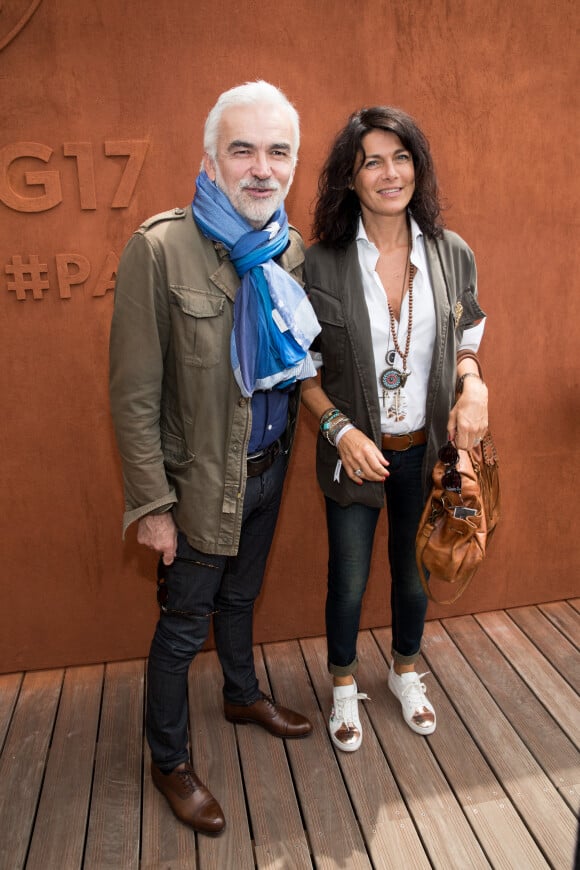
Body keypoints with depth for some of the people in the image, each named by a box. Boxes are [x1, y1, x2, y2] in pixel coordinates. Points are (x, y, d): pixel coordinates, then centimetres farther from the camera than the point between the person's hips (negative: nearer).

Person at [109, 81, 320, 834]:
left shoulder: (292, 250, -1)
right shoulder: (159, 248, -19)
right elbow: (133, 397, -17)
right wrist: (153, 505, -16)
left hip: (268, 470, 5)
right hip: (202, 484, -5)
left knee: (240, 597, 27)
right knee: (183, 626, 12)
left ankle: (244, 695, 54)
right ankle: (169, 762, 37)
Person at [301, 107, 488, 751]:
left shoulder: (452, 255, -4)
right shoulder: (320, 262, -12)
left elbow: (465, 339, 8)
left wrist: (473, 385, -13)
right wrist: (340, 428, -19)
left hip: (427, 450, 3)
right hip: (356, 453, -2)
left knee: (414, 571, 21)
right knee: (348, 581, 13)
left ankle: (405, 671, 51)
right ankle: (344, 686, 43)